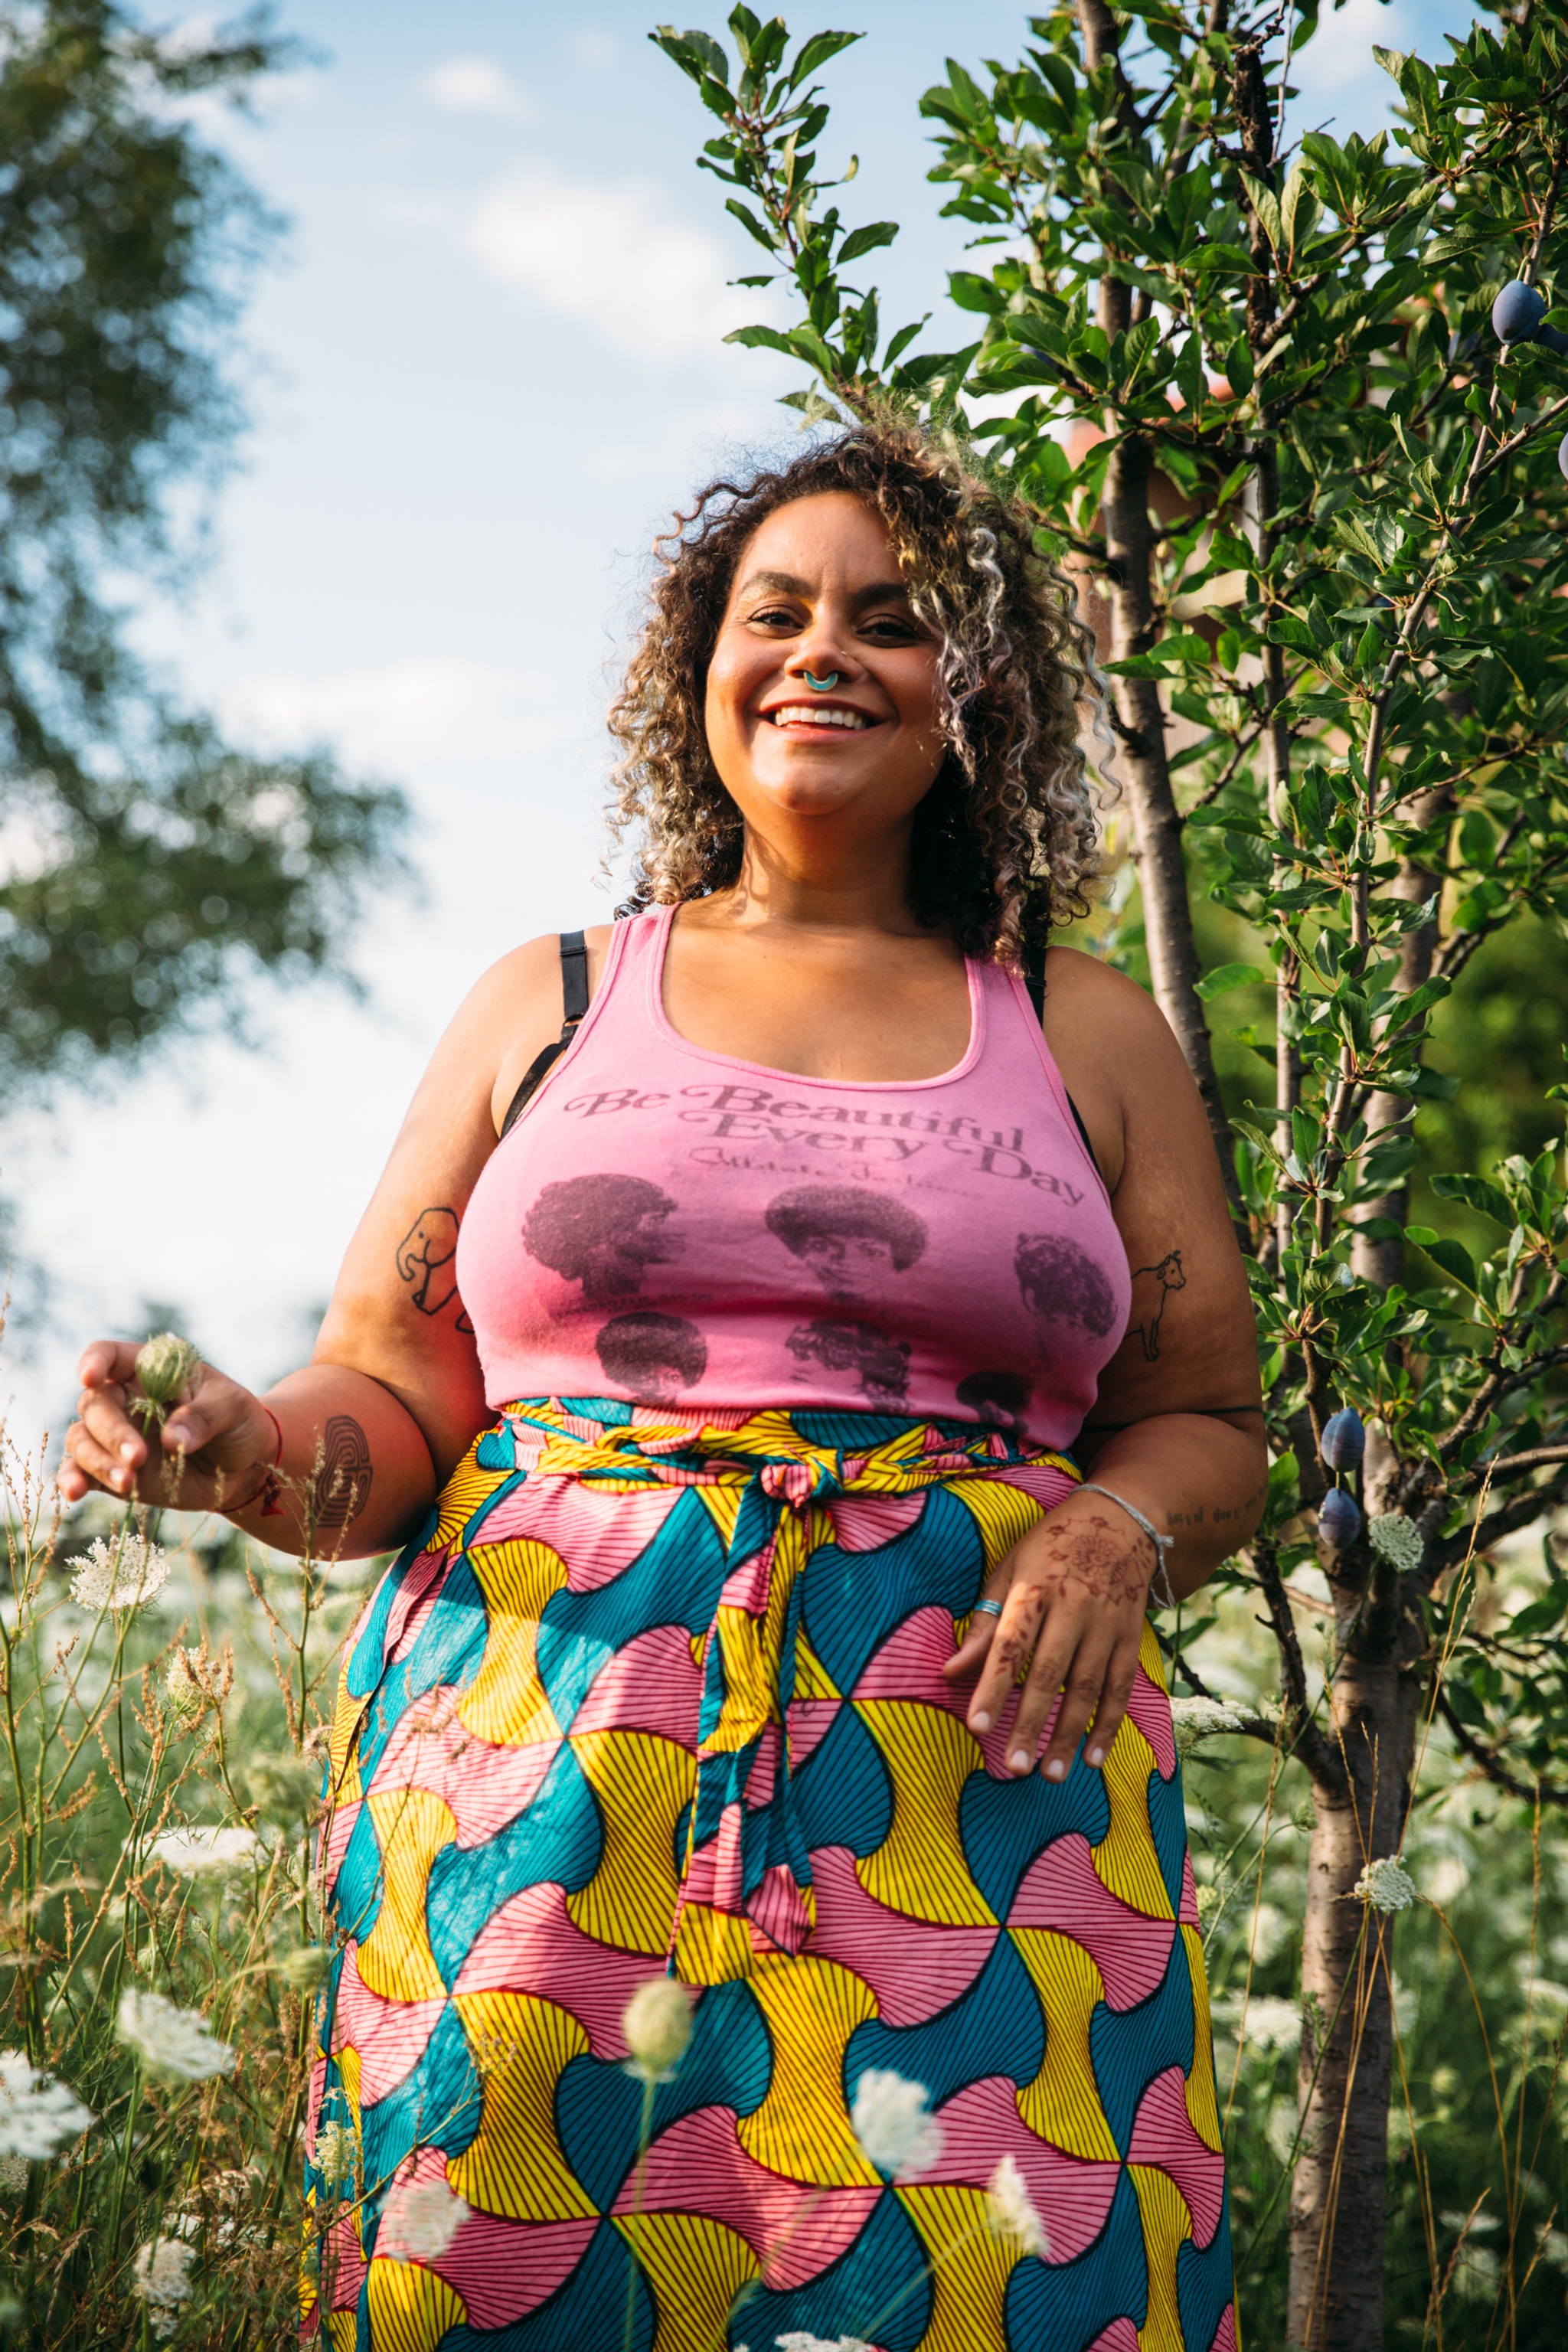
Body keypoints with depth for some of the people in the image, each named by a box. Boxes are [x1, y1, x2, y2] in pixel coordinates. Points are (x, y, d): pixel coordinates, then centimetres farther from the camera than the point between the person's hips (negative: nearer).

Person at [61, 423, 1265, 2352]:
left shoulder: (1087, 1036, 14)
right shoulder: (547, 1003, 14)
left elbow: (1206, 1430, 16)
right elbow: (391, 1397, 11)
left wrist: (1113, 1533, -6)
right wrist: (254, 1454, -11)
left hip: (974, 1775, 1)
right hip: (540, 1745, 0)